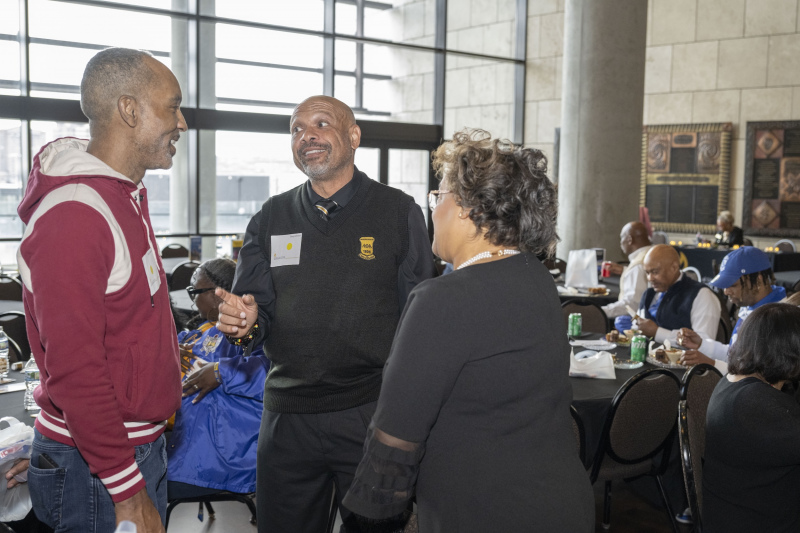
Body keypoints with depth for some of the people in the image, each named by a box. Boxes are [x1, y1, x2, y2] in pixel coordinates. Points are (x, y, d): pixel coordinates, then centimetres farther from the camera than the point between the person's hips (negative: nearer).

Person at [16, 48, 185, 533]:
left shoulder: (128, 197, 9)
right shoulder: (73, 216, -22)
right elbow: (74, 372, -25)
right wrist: (128, 493, -21)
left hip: (142, 442, 9)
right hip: (98, 471, -9)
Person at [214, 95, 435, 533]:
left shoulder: (399, 212, -1)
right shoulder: (270, 219, 7)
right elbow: (258, 314, 8)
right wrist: (246, 323, -16)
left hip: (372, 412, -3)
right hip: (287, 414, 3)